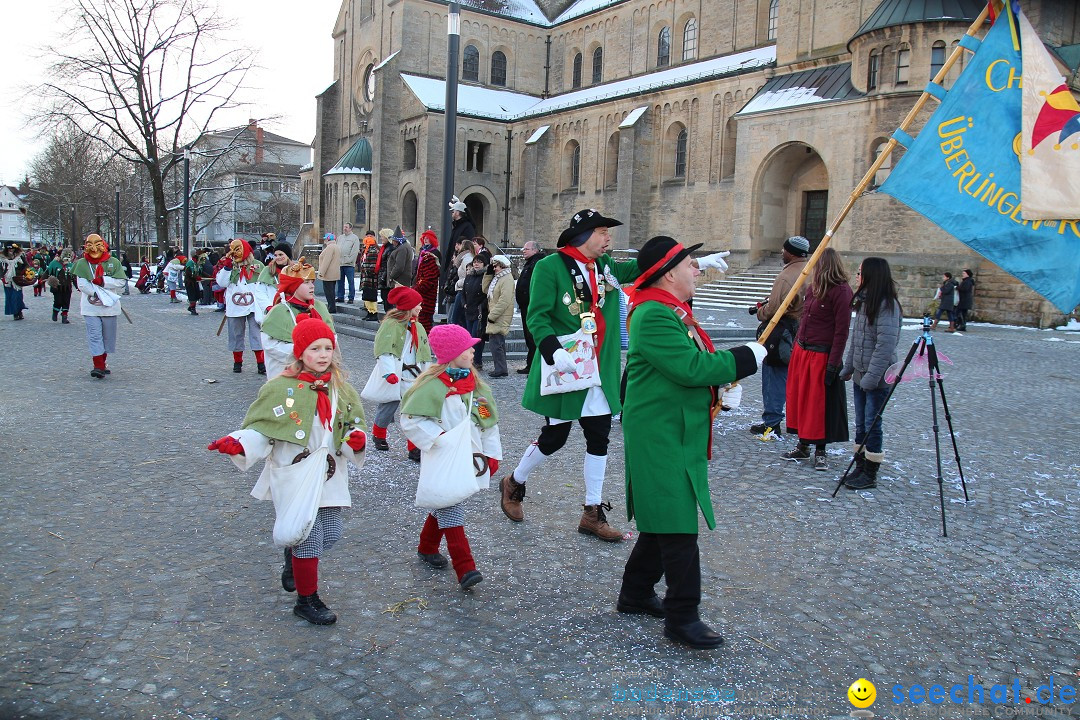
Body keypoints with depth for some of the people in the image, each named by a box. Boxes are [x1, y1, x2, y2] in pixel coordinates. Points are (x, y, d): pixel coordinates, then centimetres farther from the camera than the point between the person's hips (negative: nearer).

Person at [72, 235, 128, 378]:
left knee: (108, 335, 10)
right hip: (90, 307, -1)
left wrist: (103, 281, -16)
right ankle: (98, 366, -9)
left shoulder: (113, 262, 0)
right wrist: (100, 294, -15)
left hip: (109, 307, 1)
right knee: (94, 336, -7)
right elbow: (81, 284, -8)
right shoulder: (82, 264, 0)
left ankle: (103, 362, 27)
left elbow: (122, 281, -6)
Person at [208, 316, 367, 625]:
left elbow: (353, 425, 11)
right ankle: (307, 600, 18)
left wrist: (357, 439, -12)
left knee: (330, 535, 11)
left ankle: (293, 561, 45)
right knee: (308, 537, -4)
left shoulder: (341, 389, 3)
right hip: (293, 476, -5)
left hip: (329, 475, 5)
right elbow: (260, 430, -6)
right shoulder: (280, 388, -10)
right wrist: (238, 443, -25)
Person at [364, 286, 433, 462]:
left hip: (413, 375, 5)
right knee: (388, 407, 8)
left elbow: (425, 352, 20)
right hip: (394, 375, -5)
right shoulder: (390, 324, -10)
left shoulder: (417, 327, 12)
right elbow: (384, 351, -17)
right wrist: (389, 372, -27)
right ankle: (378, 435, 37)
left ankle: (414, 448, 1)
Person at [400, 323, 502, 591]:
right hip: (442, 461, -7)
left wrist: (492, 454, 12)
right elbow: (410, 420, -14)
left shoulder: (475, 384, 7)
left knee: (444, 506, 19)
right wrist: (438, 436, -20)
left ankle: (427, 547, 38)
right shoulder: (432, 386, -15)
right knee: (450, 511, -7)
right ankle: (465, 568, -8)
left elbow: (489, 422, 14)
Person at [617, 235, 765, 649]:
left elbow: (693, 364, 23)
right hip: (661, 439, -11)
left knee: (663, 520, 18)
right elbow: (692, 367, -26)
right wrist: (748, 357, -15)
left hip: (677, 436, 11)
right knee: (678, 527, -5)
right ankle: (682, 617, 5)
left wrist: (726, 370, 4)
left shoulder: (672, 312, 16)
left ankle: (636, 594, 32)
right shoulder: (654, 316, -19)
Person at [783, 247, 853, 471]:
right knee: (799, 398, 12)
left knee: (821, 404, 1)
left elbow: (842, 330, -16)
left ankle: (820, 451, 14)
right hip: (801, 352, 8)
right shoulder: (813, 287, 11)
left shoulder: (841, 291, -14)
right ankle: (803, 446, 24)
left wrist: (833, 364, -18)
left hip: (821, 356, -8)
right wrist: (796, 346, 14)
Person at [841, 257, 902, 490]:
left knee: (872, 425, 0)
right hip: (860, 375, 9)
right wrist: (848, 367, 15)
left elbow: (885, 344, -22)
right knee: (861, 425, 15)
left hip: (877, 378, -9)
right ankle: (860, 468, 25)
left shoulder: (887, 305, -17)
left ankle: (870, 475, 10)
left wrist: (872, 377, -23)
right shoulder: (864, 301, 11)